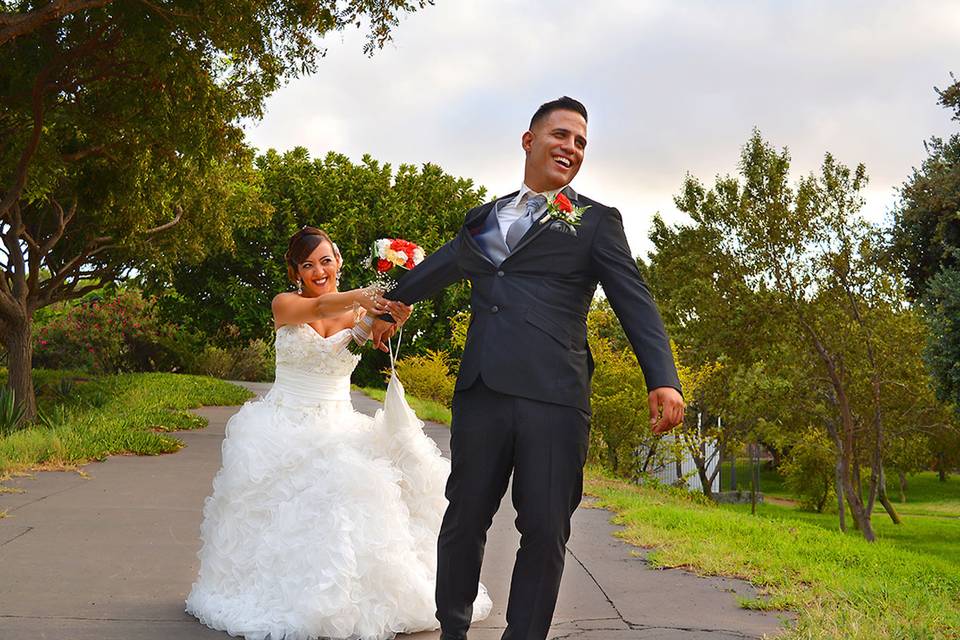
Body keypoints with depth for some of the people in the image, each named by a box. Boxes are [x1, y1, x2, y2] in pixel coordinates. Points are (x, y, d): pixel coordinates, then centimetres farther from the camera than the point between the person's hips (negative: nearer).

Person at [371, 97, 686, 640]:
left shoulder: (597, 220, 9)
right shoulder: (485, 218, 20)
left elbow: (635, 303, 0)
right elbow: (440, 267, 36)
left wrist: (664, 380, -13)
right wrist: (390, 307, 50)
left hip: (555, 397, -3)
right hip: (482, 391, 3)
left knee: (545, 533, -2)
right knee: (464, 519, 8)